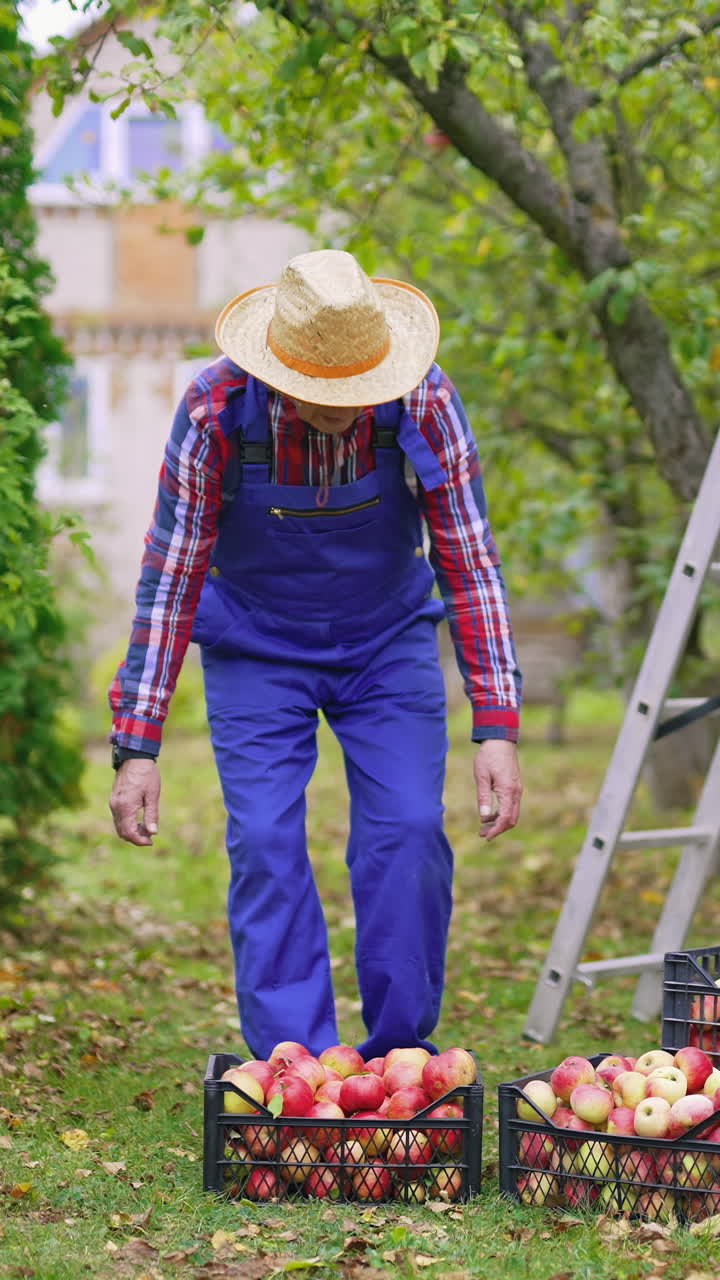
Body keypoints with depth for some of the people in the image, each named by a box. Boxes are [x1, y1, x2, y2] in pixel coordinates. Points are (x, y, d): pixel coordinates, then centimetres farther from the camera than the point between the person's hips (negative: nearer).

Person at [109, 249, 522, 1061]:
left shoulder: (425, 401, -23)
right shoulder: (215, 410, -25)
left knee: (408, 833, -11)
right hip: (254, 649, -1)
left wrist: (496, 728, -22)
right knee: (265, 844, -12)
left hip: (388, 641, 1)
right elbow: (170, 577, -18)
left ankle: (402, 1060, 4)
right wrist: (137, 745, -21)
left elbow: (471, 565, -16)